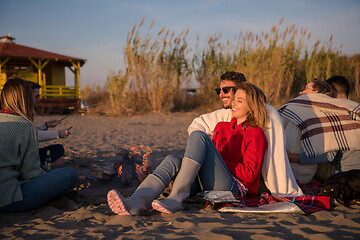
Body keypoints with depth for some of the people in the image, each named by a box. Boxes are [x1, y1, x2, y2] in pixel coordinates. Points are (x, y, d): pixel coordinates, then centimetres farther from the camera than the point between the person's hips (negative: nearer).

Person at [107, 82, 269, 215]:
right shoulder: (222, 127, 27)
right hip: (205, 186, 6)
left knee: (197, 136, -22)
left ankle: (176, 198, -33)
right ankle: (135, 204, -48)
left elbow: (249, 173, -4)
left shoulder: (256, 134, 7)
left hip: (233, 188, -6)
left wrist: (221, 161, -3)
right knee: (172, 160, -23)